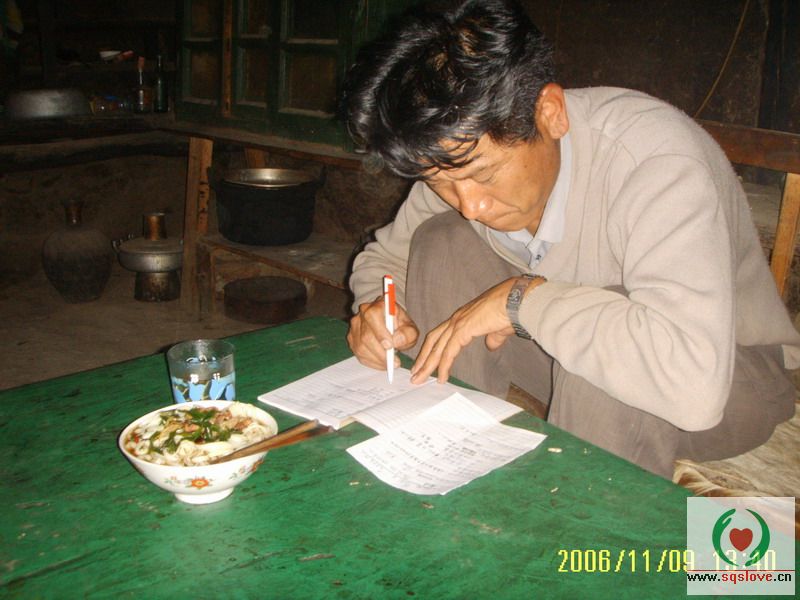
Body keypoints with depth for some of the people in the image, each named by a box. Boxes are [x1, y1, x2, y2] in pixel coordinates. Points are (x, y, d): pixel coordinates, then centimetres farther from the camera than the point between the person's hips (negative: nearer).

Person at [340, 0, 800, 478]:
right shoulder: (465, 152, -13)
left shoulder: (655, 156, -33)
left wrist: (523, 298, -35)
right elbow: (387, 252, 5)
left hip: (734, 373, -5)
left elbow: (694, 384, -44)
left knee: (599, 330, -38)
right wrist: (376, 307, -18)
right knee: (439, 244, -12)